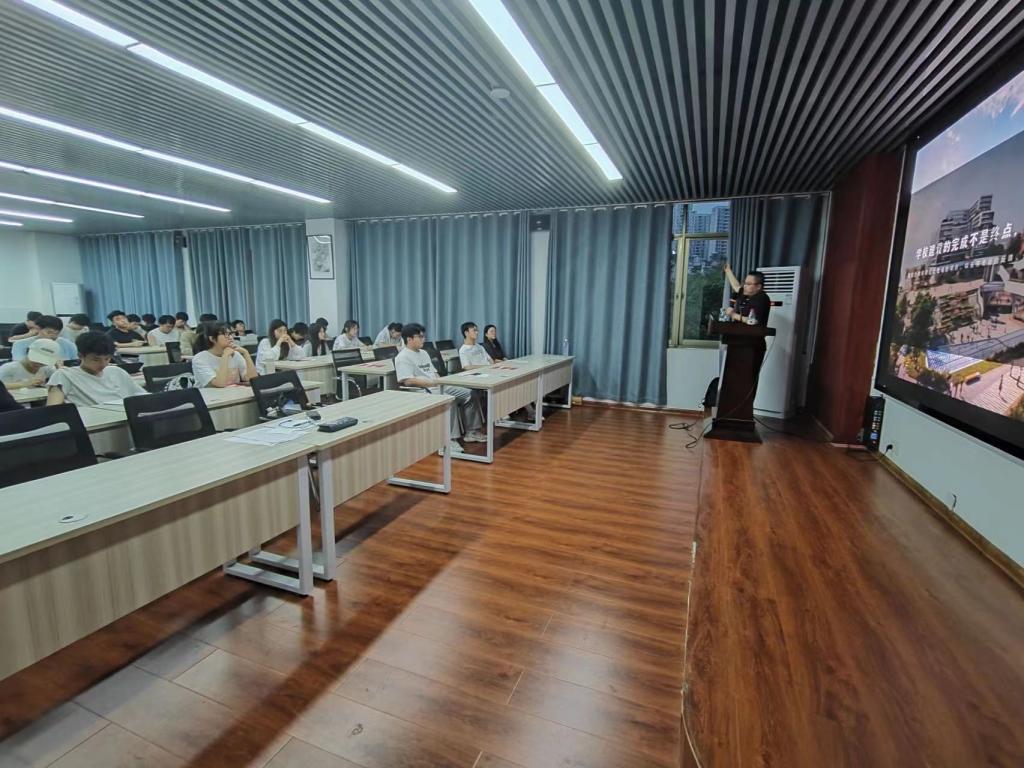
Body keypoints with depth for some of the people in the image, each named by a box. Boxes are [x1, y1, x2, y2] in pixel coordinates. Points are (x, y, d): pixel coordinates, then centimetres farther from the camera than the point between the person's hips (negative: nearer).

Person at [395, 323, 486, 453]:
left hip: (438, 387, 9)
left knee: (469, 395, 1)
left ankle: (472, 432, 8)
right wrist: (432, 382, -23)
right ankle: (449, 440, -28)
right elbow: (408, 381, -21)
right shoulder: (403, 357, -8)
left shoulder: (423, 353, 20)